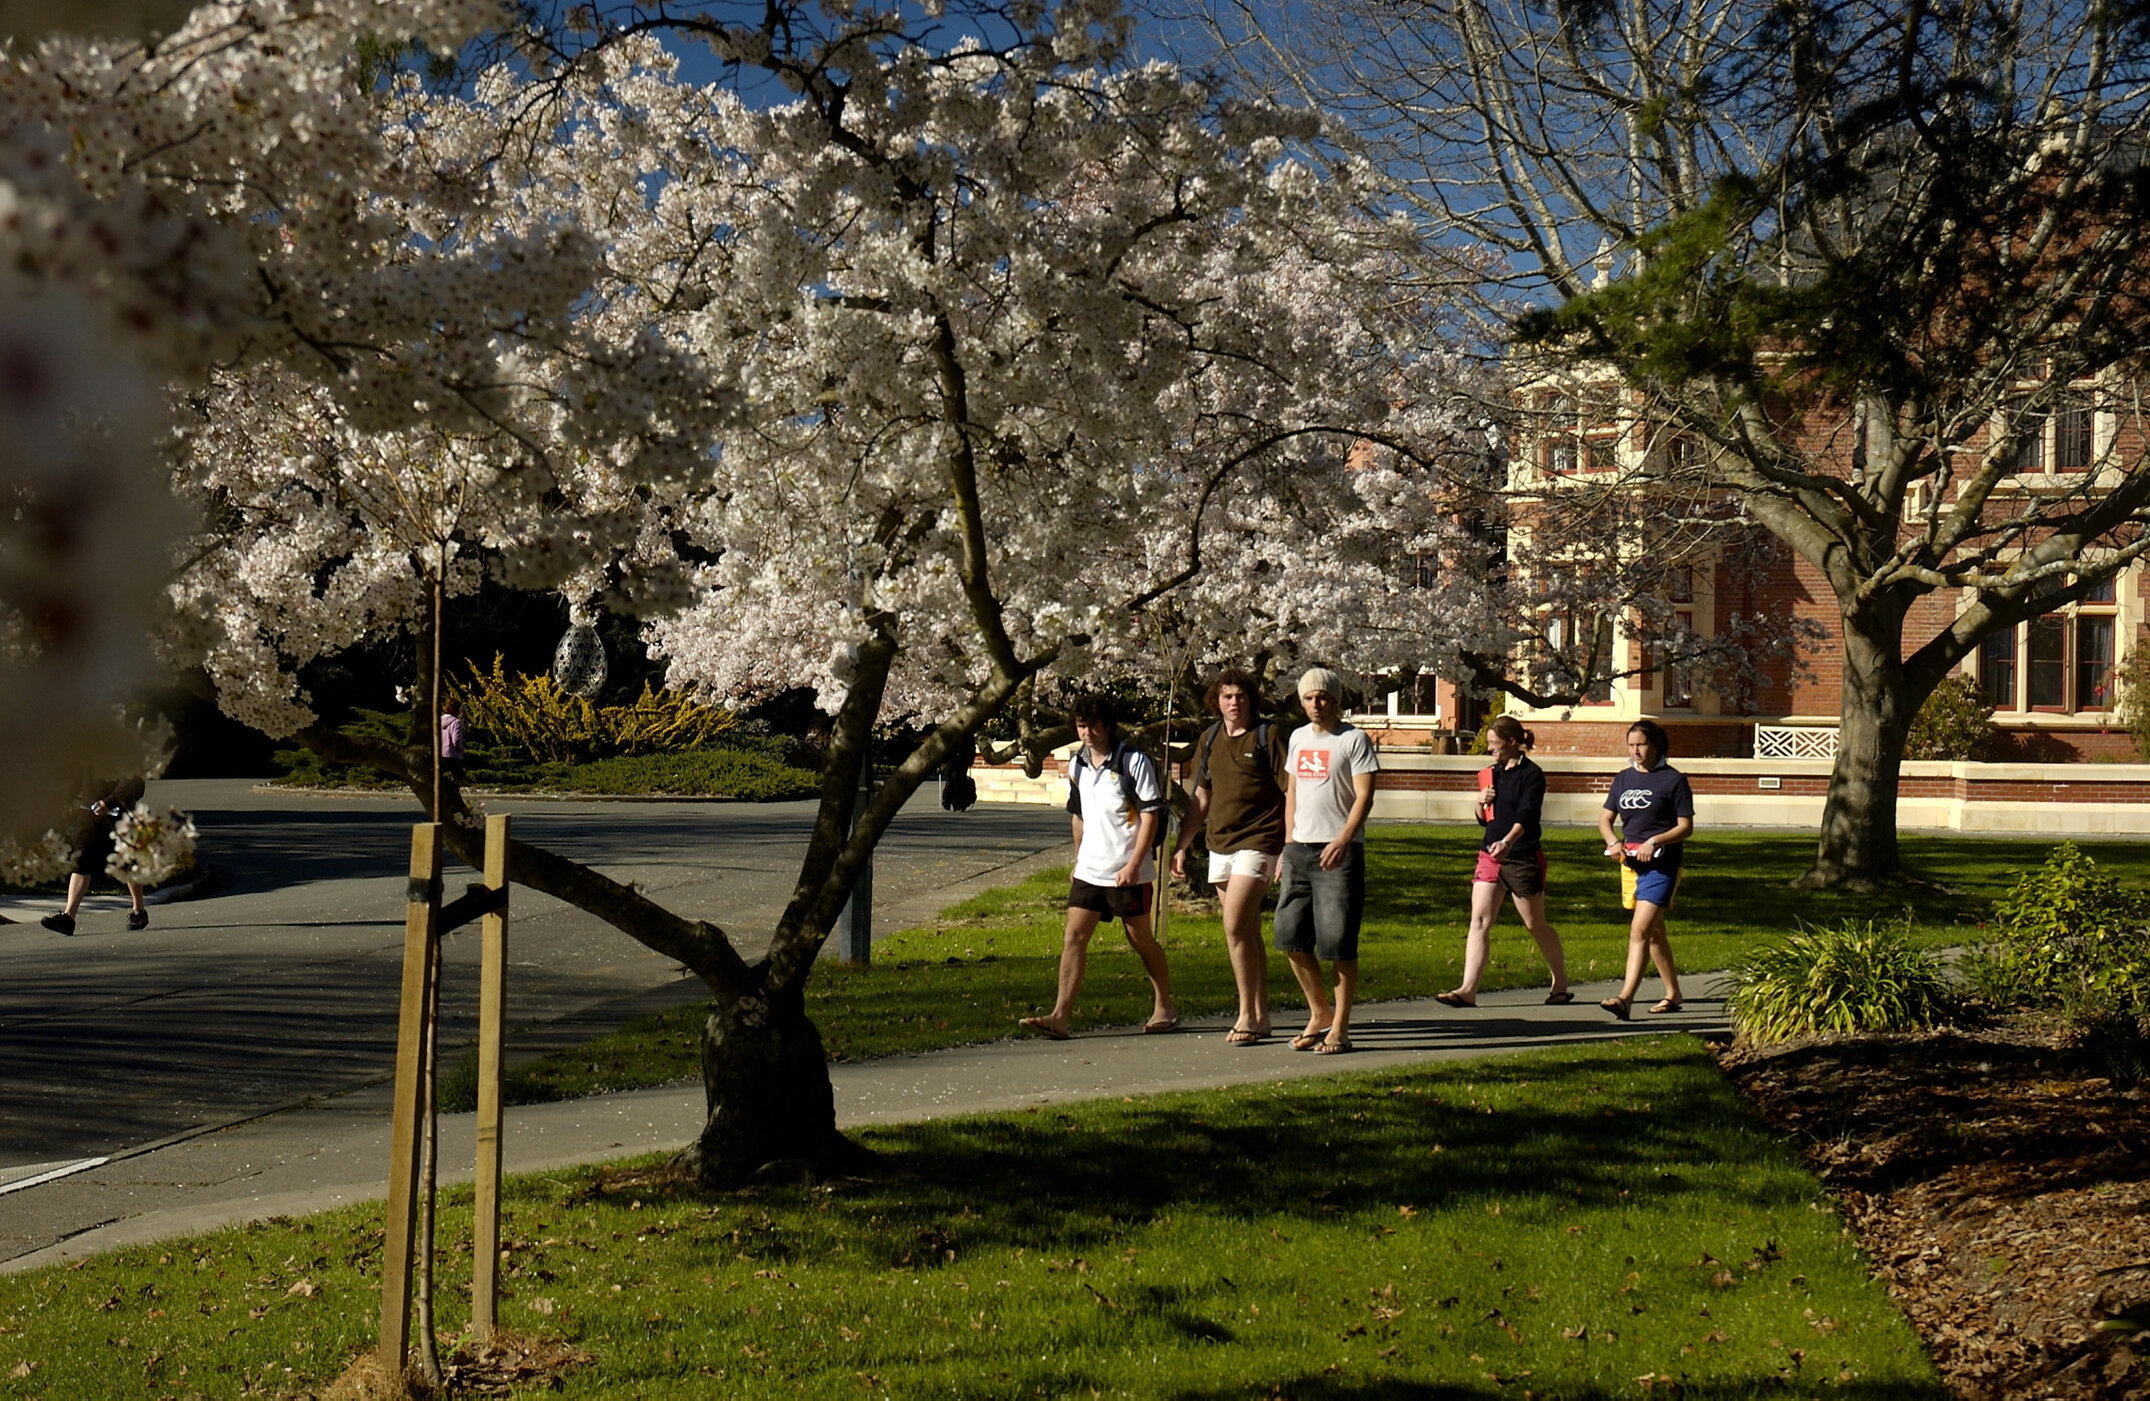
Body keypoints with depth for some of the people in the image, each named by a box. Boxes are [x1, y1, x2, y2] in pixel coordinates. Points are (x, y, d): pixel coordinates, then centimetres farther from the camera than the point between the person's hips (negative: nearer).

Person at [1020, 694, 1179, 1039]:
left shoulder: (1134, 761, -9)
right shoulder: (1076, 765, 9)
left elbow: (1150, 815, -10)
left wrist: (1133, 864, -17)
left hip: (1127, 871, -5)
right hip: (1088, 869, 5)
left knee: (1140, 939, 6)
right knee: (1074, 937, -4)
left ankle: (1166, 1006, 24)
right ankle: (1060, 1017, -8)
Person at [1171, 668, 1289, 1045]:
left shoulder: (1268, 736, -4)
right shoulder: (1209, 740, 13)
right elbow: (1200, 798, 21)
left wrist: (1289, 848, -14)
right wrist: (1182, 846, 18)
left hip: (1257, 843, -6)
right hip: (1220, 845, 6)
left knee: (1236, 926, -16)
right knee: (1248, 932, 11)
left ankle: (1246, 1015, -8)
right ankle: (1260, 1017, 17)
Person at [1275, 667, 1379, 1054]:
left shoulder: (1354, 739, -3)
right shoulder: (1298, 738, 16)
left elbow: (1364, 796, -10)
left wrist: (1343, 840, -23)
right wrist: (1288, 844, 15)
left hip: (1339, 851, -6)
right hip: (1299, 848, 6)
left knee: (1338, 942, -5)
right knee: (1290, 936, 4)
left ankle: (1340, 1027, 4)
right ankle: (1320, 1014, 21)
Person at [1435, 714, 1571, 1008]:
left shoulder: (1531, 774, -8)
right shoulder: (1494, 772, 14)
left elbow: (1526, 815, -22)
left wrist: (1507, 842, -38)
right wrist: (1482, 802, 0)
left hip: (1523, 858, -7)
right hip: (1490, 855, 7)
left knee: (1536, 925, 6)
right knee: (1479, 921, -6)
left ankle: (1561, 984, 24)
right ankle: (1468, 990, -13)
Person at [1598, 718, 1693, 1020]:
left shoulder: (1673, 779, -6)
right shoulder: (1623, 779, 11)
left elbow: (1686, 827, -7)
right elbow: (1605, 817, 16)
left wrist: (1654, 842, -21)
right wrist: (1613, 842, -5)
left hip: (1661, 865, -7)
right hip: (1630, 863, 7)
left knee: (1640, 930, -18)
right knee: (1654, 932, 17)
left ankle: (1625, 999, -25)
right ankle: (1673, 995, 30)